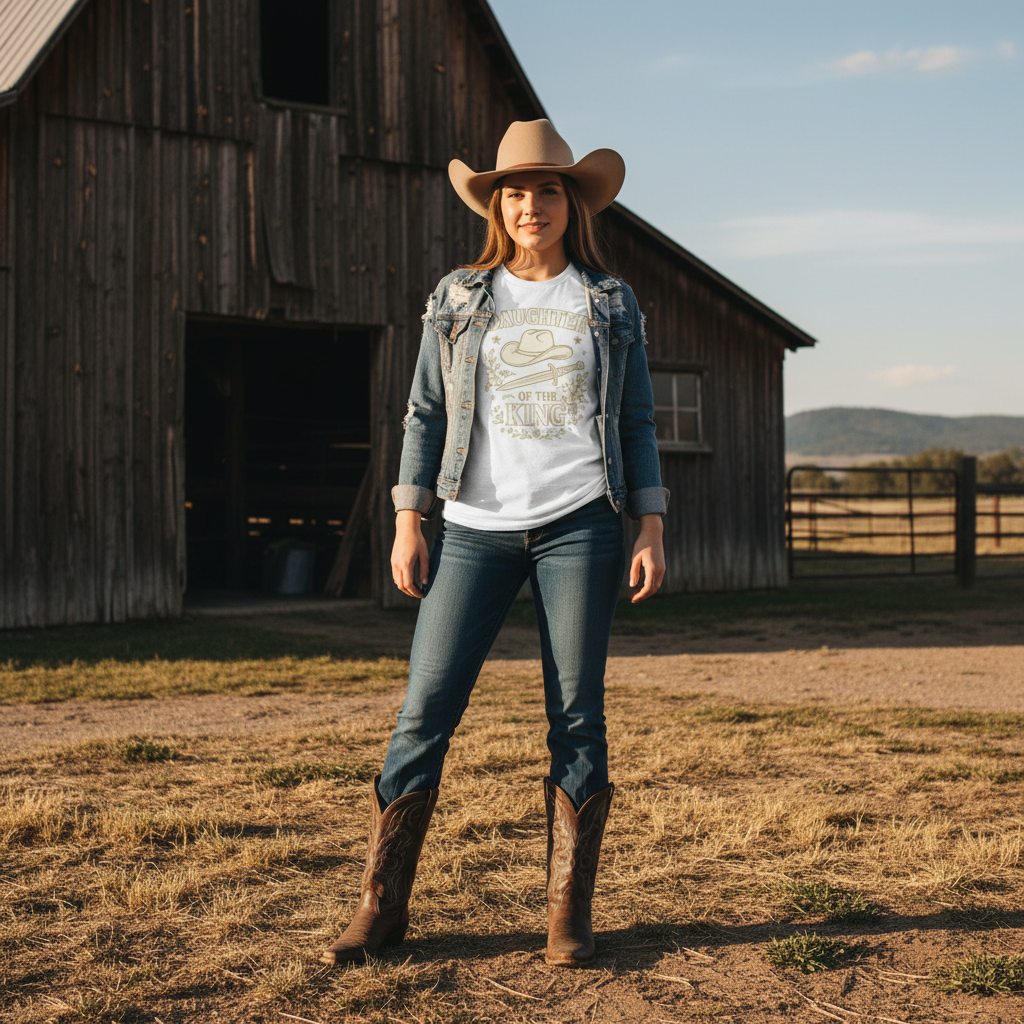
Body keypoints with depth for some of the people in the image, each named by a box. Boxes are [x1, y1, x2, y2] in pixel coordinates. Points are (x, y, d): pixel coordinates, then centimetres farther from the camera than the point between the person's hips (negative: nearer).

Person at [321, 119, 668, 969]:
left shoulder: (611, 303, 9)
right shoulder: (459, 298, 10)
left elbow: (636, 424, 10)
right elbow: (426, 413, 10)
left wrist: (652, 531, 1)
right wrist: (407, 526, 2)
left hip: (579, 524, 0)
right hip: (477, 529, 1)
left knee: (577, 715, 1)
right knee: (426, 709, -4)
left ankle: (570, 914, 11)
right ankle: (382, 907, 5)